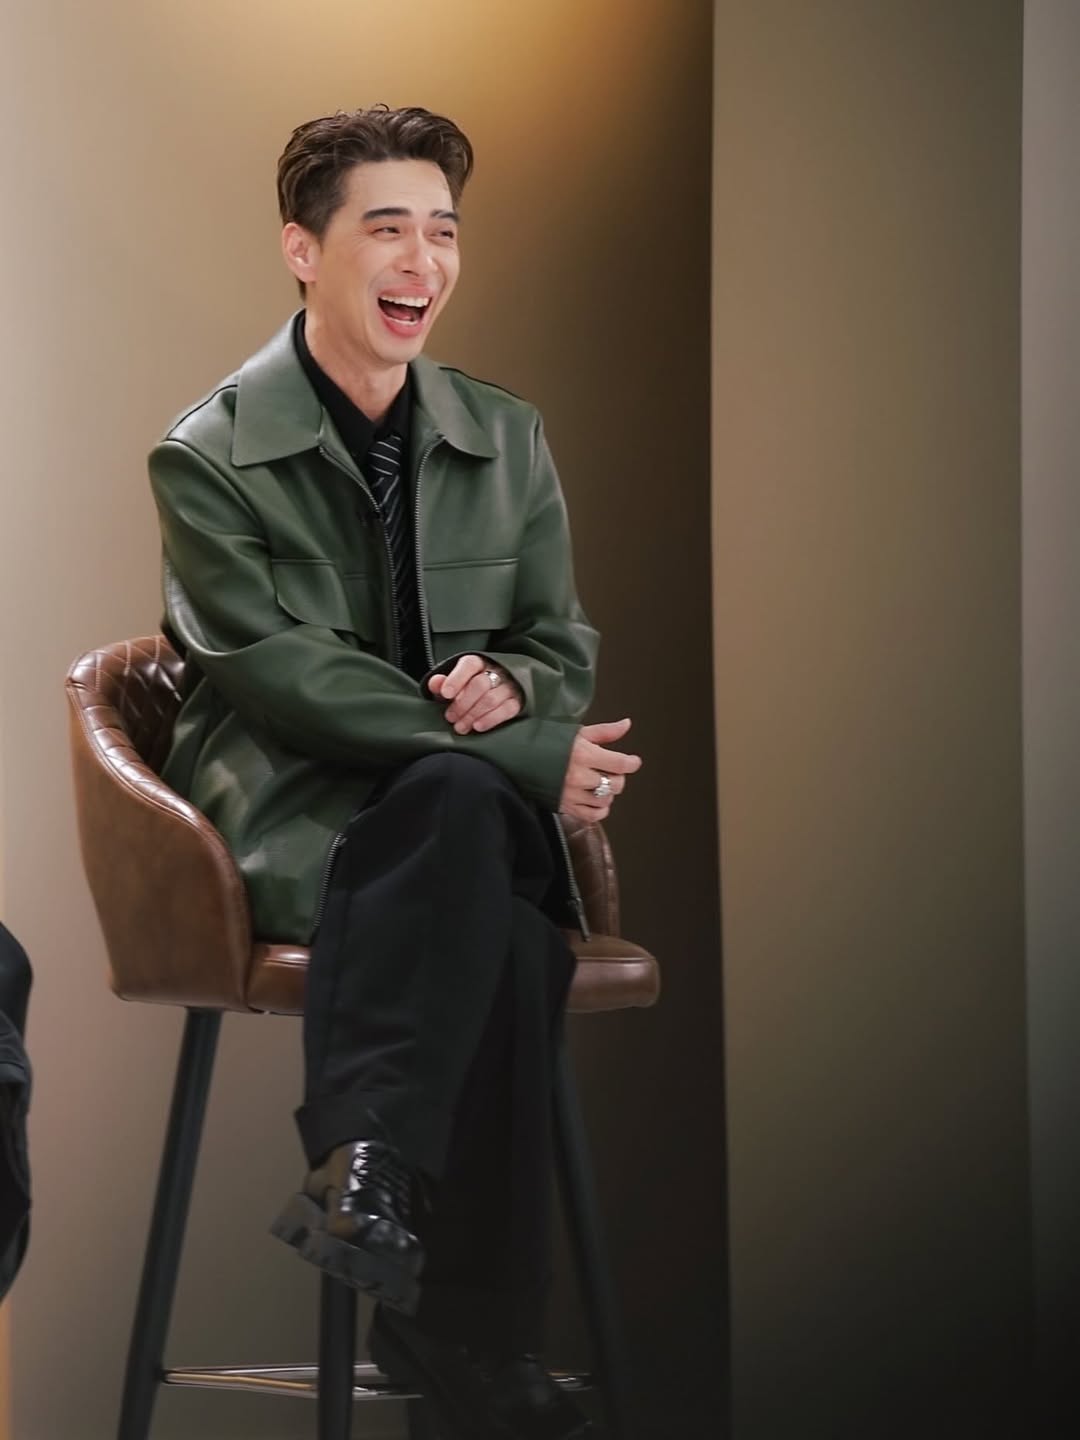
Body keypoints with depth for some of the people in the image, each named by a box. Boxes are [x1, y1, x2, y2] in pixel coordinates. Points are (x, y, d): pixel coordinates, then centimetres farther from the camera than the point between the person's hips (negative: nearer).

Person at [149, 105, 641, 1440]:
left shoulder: (505, 439, 15)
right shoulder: (208, 460, -2)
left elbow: (565, 649, 18)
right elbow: (288, 678, -12)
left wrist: (512, 690, -9)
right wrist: (531, 756, -19)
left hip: (463, 806, 4)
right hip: (288, 817, -4)